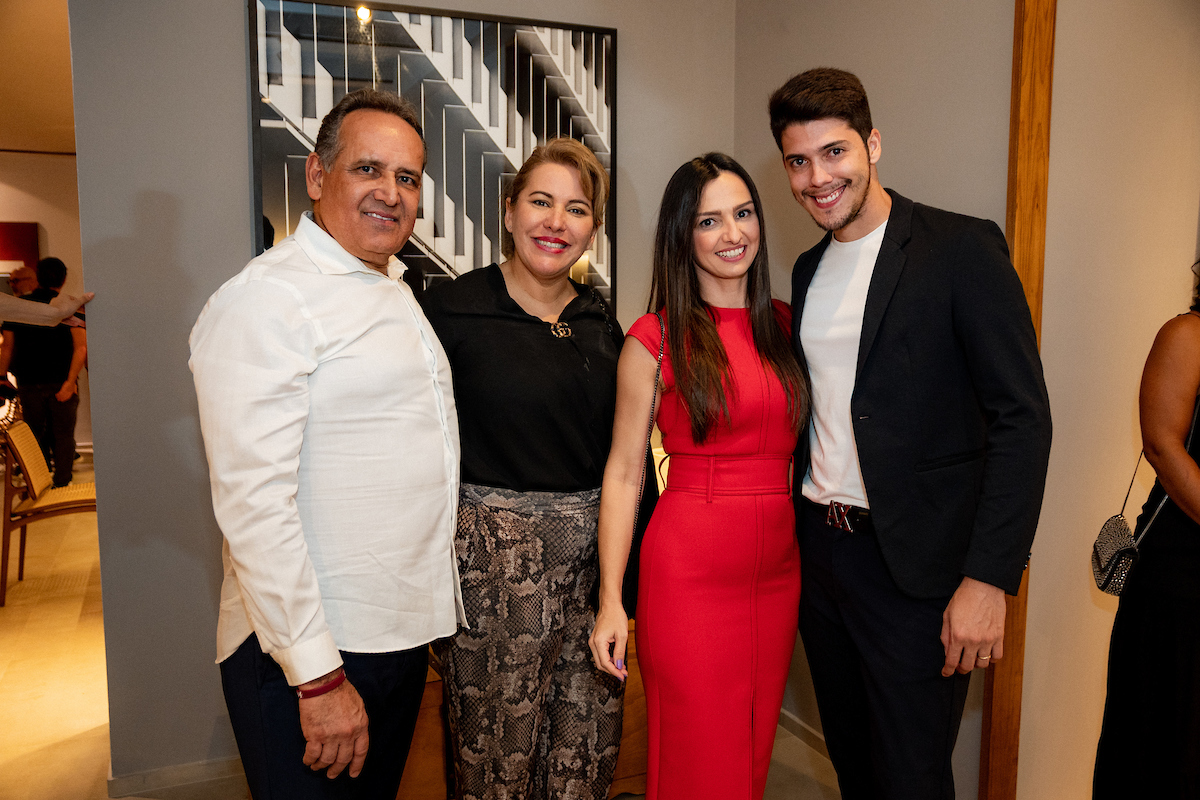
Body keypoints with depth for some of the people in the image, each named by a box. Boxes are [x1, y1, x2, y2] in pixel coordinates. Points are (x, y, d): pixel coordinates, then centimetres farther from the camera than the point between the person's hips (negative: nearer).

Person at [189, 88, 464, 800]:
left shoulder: (395, 290, 12)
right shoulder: (268, 299, -16)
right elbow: (254, 503, -23)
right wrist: (319, 675, -22)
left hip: (402, 629, 8)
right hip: (310, 647, -8)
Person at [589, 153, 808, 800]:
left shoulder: (784, 325, 8)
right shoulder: (655, 339, -5)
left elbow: (794, 444, 14)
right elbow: (623, 474, -4)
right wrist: (610, 600, -8)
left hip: (777, 567, 5)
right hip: (689, 569, -4)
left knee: (754, 748, 17)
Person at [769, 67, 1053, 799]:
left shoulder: (963, 249, -10)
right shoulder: (810, 268, 11)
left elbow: (1023, 417, -14)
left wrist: (989, 577, -20)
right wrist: (801, 530, 8)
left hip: (915, 565, -6)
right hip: (820, 548, 6)